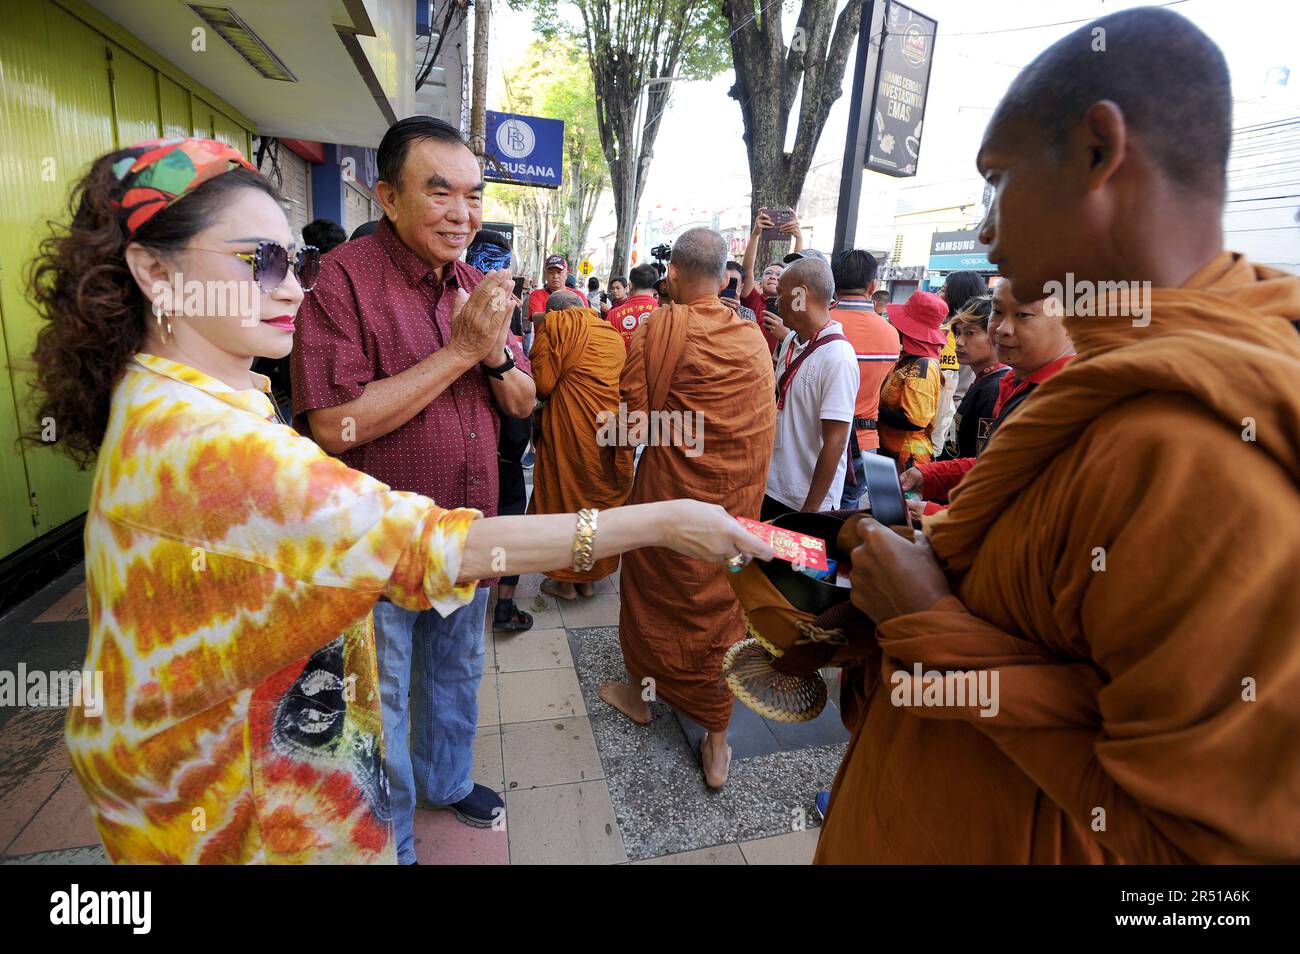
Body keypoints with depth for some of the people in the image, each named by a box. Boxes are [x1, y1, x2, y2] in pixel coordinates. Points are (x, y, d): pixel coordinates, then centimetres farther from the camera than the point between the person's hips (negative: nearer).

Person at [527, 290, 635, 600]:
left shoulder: (554, 324, -3)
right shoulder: (613, 333, 12)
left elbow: (542, 383, -10)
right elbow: (626, 382, 13)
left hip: (570, 427, -5)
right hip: (615, 429, 5)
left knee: (564, 495, 10)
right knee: (602, 495, 16)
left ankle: (565, 580, 21)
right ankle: (590, 578, 28)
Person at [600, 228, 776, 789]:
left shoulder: (662, 325, -13)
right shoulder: (754, 338, 1)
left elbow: (635, 414, -14)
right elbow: (763, 422, 6)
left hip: (670, 487, -4)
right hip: (737, 494, 4)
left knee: (652, 588, 18)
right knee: (720, 603, 12)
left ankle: (641, 689, 41)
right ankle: (717, 741, 23)